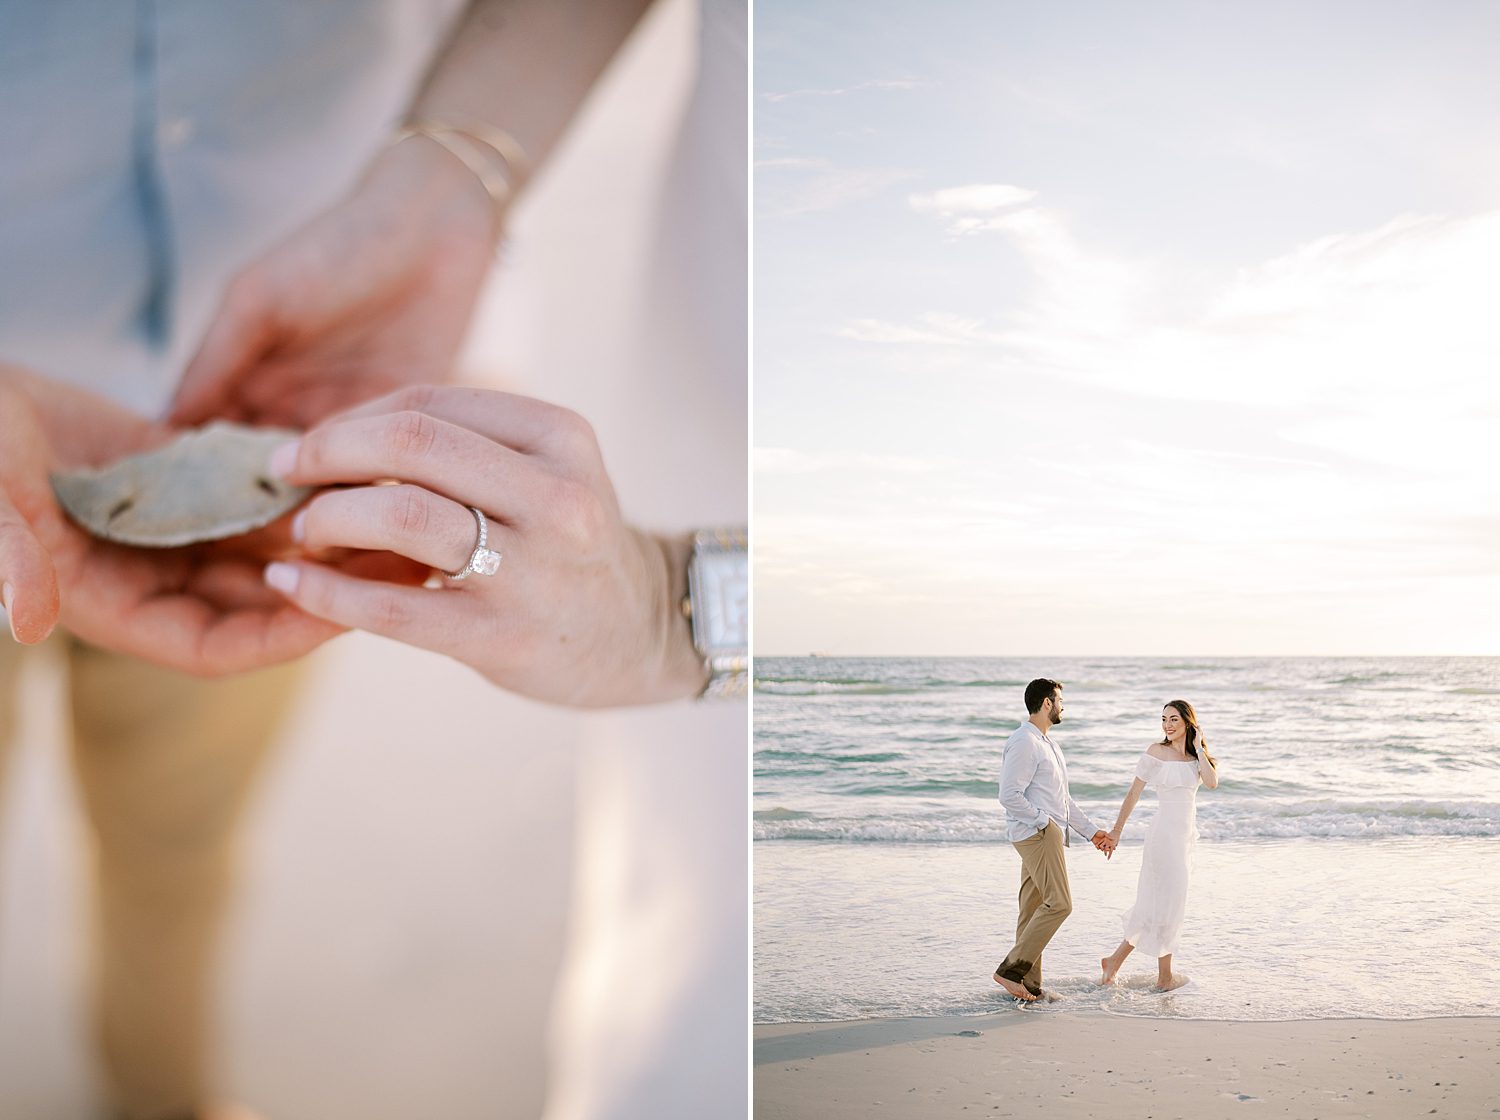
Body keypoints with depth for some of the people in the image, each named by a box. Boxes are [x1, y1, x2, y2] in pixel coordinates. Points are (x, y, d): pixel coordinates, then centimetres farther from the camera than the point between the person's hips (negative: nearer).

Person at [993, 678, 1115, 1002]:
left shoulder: (1046, 743, 21)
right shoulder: (1024, 742, -13)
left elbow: (1063, 799, 25)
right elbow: (1010, 795, -20)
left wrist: (1091, 832, 21)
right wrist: (1043, 821, -14)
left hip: (1048, 834, 10)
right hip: (1036, 833, -10)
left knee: (1035, 908, 9)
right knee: (1059, 903, -16)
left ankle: (1030, 986, 12)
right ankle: (1011, 969, -13)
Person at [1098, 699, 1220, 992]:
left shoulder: (1195, 756, 10)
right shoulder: (1157, 751, -7)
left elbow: (1211, 781, -10)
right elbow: (1134, 793, -3)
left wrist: (1198, 747, -5)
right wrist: (1116, 830, -2)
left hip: (1185, 836, 7)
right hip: (1166, 834, -7)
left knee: (1158, 904, 12)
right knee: (1168, 904, 1)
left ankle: (1115, 960, 21)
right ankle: (1165, 976, 14)